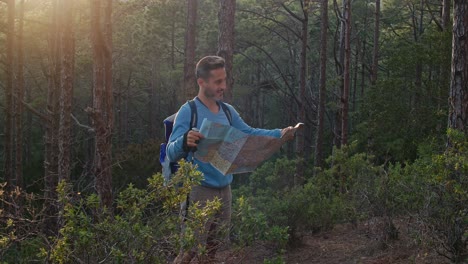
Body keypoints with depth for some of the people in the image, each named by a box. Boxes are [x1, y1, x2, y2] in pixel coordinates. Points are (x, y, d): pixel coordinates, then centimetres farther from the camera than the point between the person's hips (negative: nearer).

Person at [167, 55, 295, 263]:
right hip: (199, 190, -7)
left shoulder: (228, 111, 7)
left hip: (224, 189, 7)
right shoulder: (188, 112, -15)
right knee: (192, 247, -4)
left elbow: (249, 133, 15)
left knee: (214, 246, 18)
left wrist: (279, 134, 2)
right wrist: (184, 142, -44)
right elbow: (172, 153, -21)